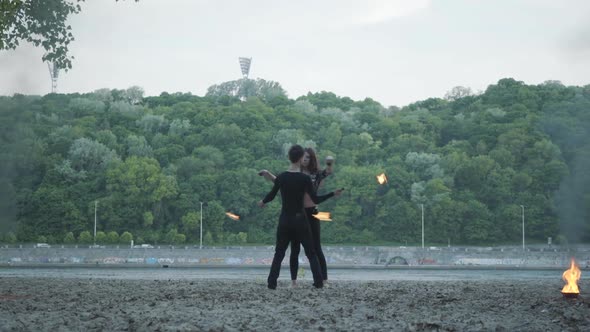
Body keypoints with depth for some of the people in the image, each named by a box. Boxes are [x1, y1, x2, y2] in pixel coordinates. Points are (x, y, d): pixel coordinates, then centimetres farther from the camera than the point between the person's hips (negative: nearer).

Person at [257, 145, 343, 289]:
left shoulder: (281, 177, -3)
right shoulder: (305, 178, -13)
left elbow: (271, 194, 11)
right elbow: (316, 200, -10)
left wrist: (263, 202, 32)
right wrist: (333, 194, 2)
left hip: (284, 220, 2)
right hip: (300, 219, -2)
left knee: (279, 253, 12)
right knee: (311, 253, 10)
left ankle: (272, 283, 4)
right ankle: (318, 282, 6)